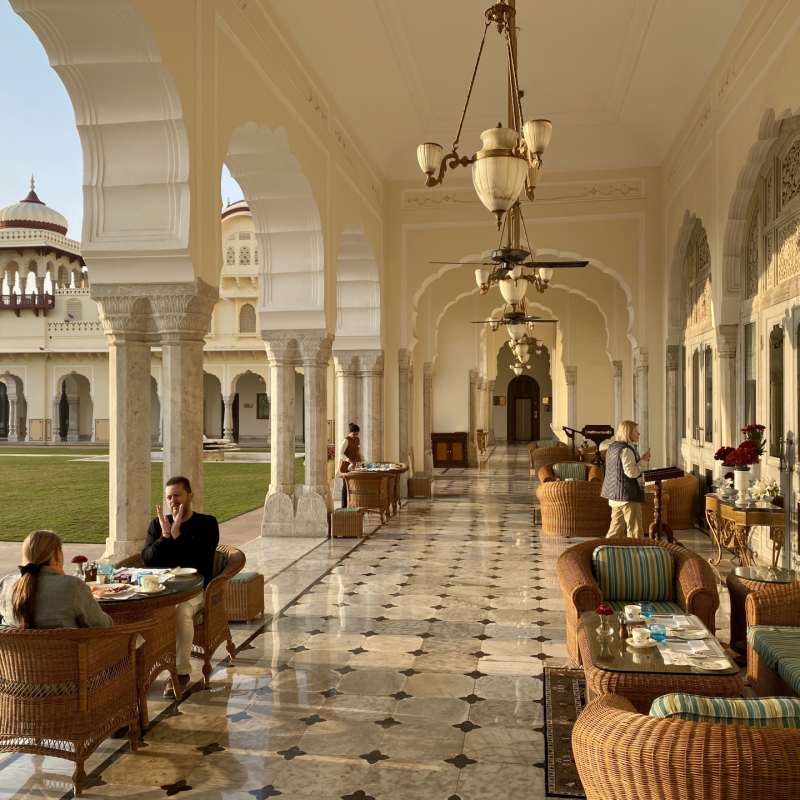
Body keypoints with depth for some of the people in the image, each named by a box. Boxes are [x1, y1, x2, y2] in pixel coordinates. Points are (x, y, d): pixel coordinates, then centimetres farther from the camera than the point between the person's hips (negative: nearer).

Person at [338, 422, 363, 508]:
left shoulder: (358, 440, 12)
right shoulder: (346, 440, -11)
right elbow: (340, 453, -20)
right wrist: (347, 459, -36)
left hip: (355, 466, 6)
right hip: (346, 466, -6)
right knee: (346, 485, -3)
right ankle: (344, 506, 2)